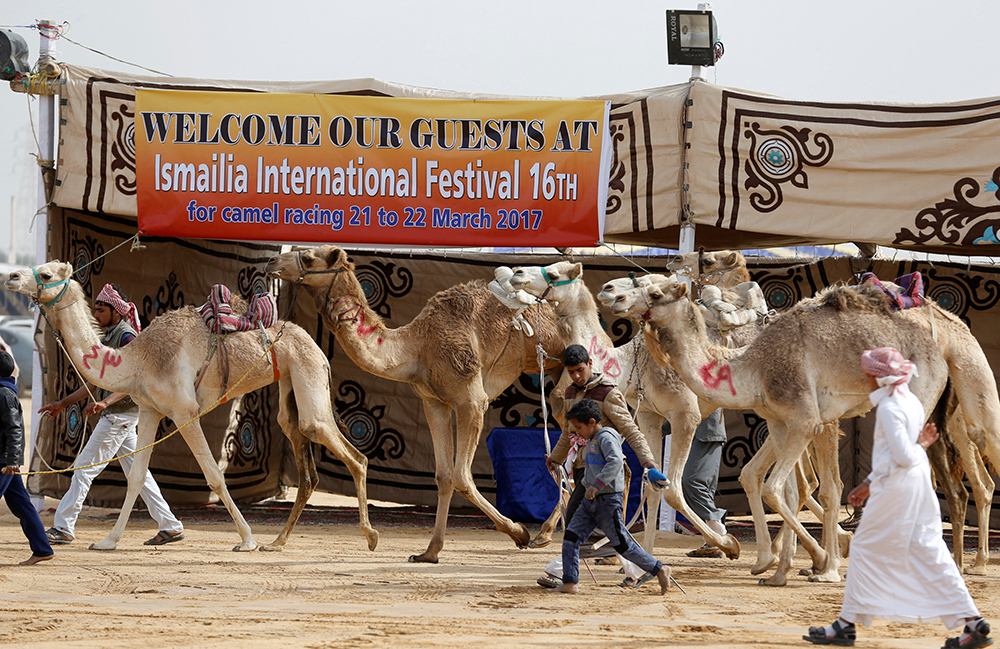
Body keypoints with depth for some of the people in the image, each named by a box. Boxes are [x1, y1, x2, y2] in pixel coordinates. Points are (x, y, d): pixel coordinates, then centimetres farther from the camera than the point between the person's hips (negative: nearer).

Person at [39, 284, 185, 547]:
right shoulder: (109, 337, 18)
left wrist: (106, 402, -32)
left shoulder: (127, 337, -12)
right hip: (114, 416, 10)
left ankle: (63, 528, -5)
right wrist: (64, 403, 23)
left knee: (84, 469, -7)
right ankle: (170, 526, 9)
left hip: (121, 414, -10)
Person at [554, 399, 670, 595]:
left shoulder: (606, 437, -13)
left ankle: (660, 570, 7)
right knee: (571, 537, -1)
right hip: (590, 501, 10)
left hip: (608, 500, -10)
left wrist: (597, 484, -32)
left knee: (622, 544, -4)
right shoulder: (591, 441, 17)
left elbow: (615, 461, -28)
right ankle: (570, 583, 0)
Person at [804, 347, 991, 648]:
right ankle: (973, 623, 0)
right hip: (919, 487, 9)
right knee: (929, 552, 6)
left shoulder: (889, 408, -15)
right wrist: (869, 484, 24)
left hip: (896, 488, -9)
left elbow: (902, 456, -23)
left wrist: (921, 446, -3)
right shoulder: (911, 402, 14)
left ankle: (847, 625, 8)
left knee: (865, 549, 3)